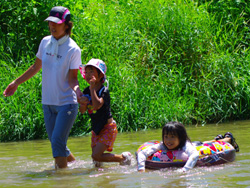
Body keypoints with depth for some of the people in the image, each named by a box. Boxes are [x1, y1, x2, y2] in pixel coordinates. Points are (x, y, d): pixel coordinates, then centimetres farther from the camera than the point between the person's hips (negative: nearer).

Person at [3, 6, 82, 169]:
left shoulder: (73, 50, -12)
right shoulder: (45, 42, 4)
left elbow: (72, 77, -10)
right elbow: (36, 67, 17)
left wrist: (76, 89, -32)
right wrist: (16, 83, 19)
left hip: (67, 103, -6)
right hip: (48, 103, 6)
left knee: (58, 142, -15)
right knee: (56, 143, 10)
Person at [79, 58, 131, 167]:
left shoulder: (104, 91, -16)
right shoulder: (86, 92, 2)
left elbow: (97, 105, -33)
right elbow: (82, 111, 0)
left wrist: (92, 88, -31)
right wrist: (83, 103, -22)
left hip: (107, 127, -7)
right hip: (96, 128, 7)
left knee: (96, 156, -18)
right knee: (96, 164, 5)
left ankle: (124, 157, 0)